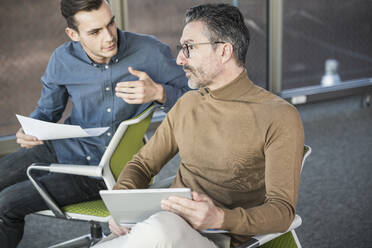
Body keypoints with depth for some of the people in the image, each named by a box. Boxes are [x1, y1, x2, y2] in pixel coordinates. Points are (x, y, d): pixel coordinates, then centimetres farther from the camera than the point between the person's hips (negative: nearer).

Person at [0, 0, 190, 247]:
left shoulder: (149, 52, -16)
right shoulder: (63, 59, -4)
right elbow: (47, 110, 13)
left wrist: (158, 92, -30)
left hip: (105, 165, -4)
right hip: (66, 147, 5)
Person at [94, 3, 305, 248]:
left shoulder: (279, 117, -4)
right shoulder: (187, 104, 16)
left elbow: (282, 210, -8)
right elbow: (143, 163, 21)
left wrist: (221, 218, -28)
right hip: (166, 221, 5)